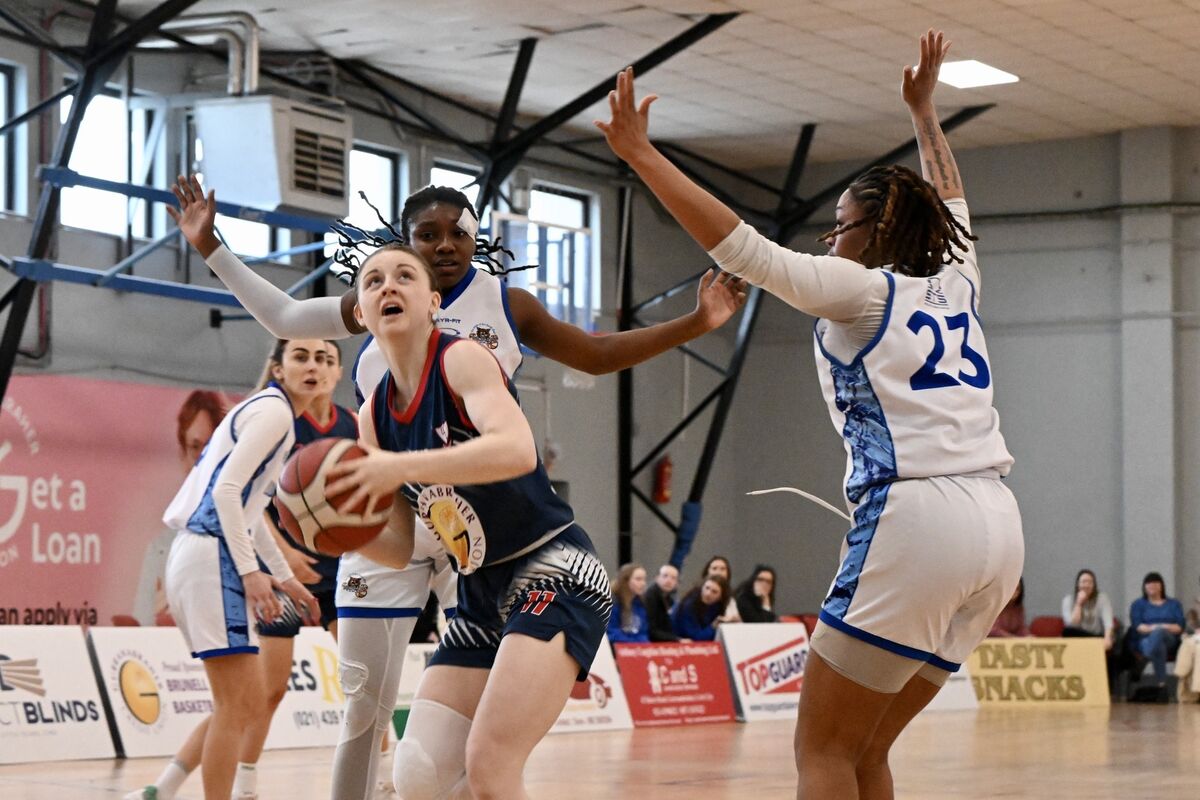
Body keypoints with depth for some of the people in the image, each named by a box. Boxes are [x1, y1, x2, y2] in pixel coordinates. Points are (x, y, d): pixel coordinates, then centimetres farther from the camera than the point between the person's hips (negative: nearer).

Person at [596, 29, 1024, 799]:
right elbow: (951, 204, 41)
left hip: (918, 515, -7)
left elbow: (740, 245, -6)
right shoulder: (956, 285, 20)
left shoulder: (861, 288, 2)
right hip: (998, 528, 7)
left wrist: (640, 152, -3)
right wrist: (924, 110, 54)